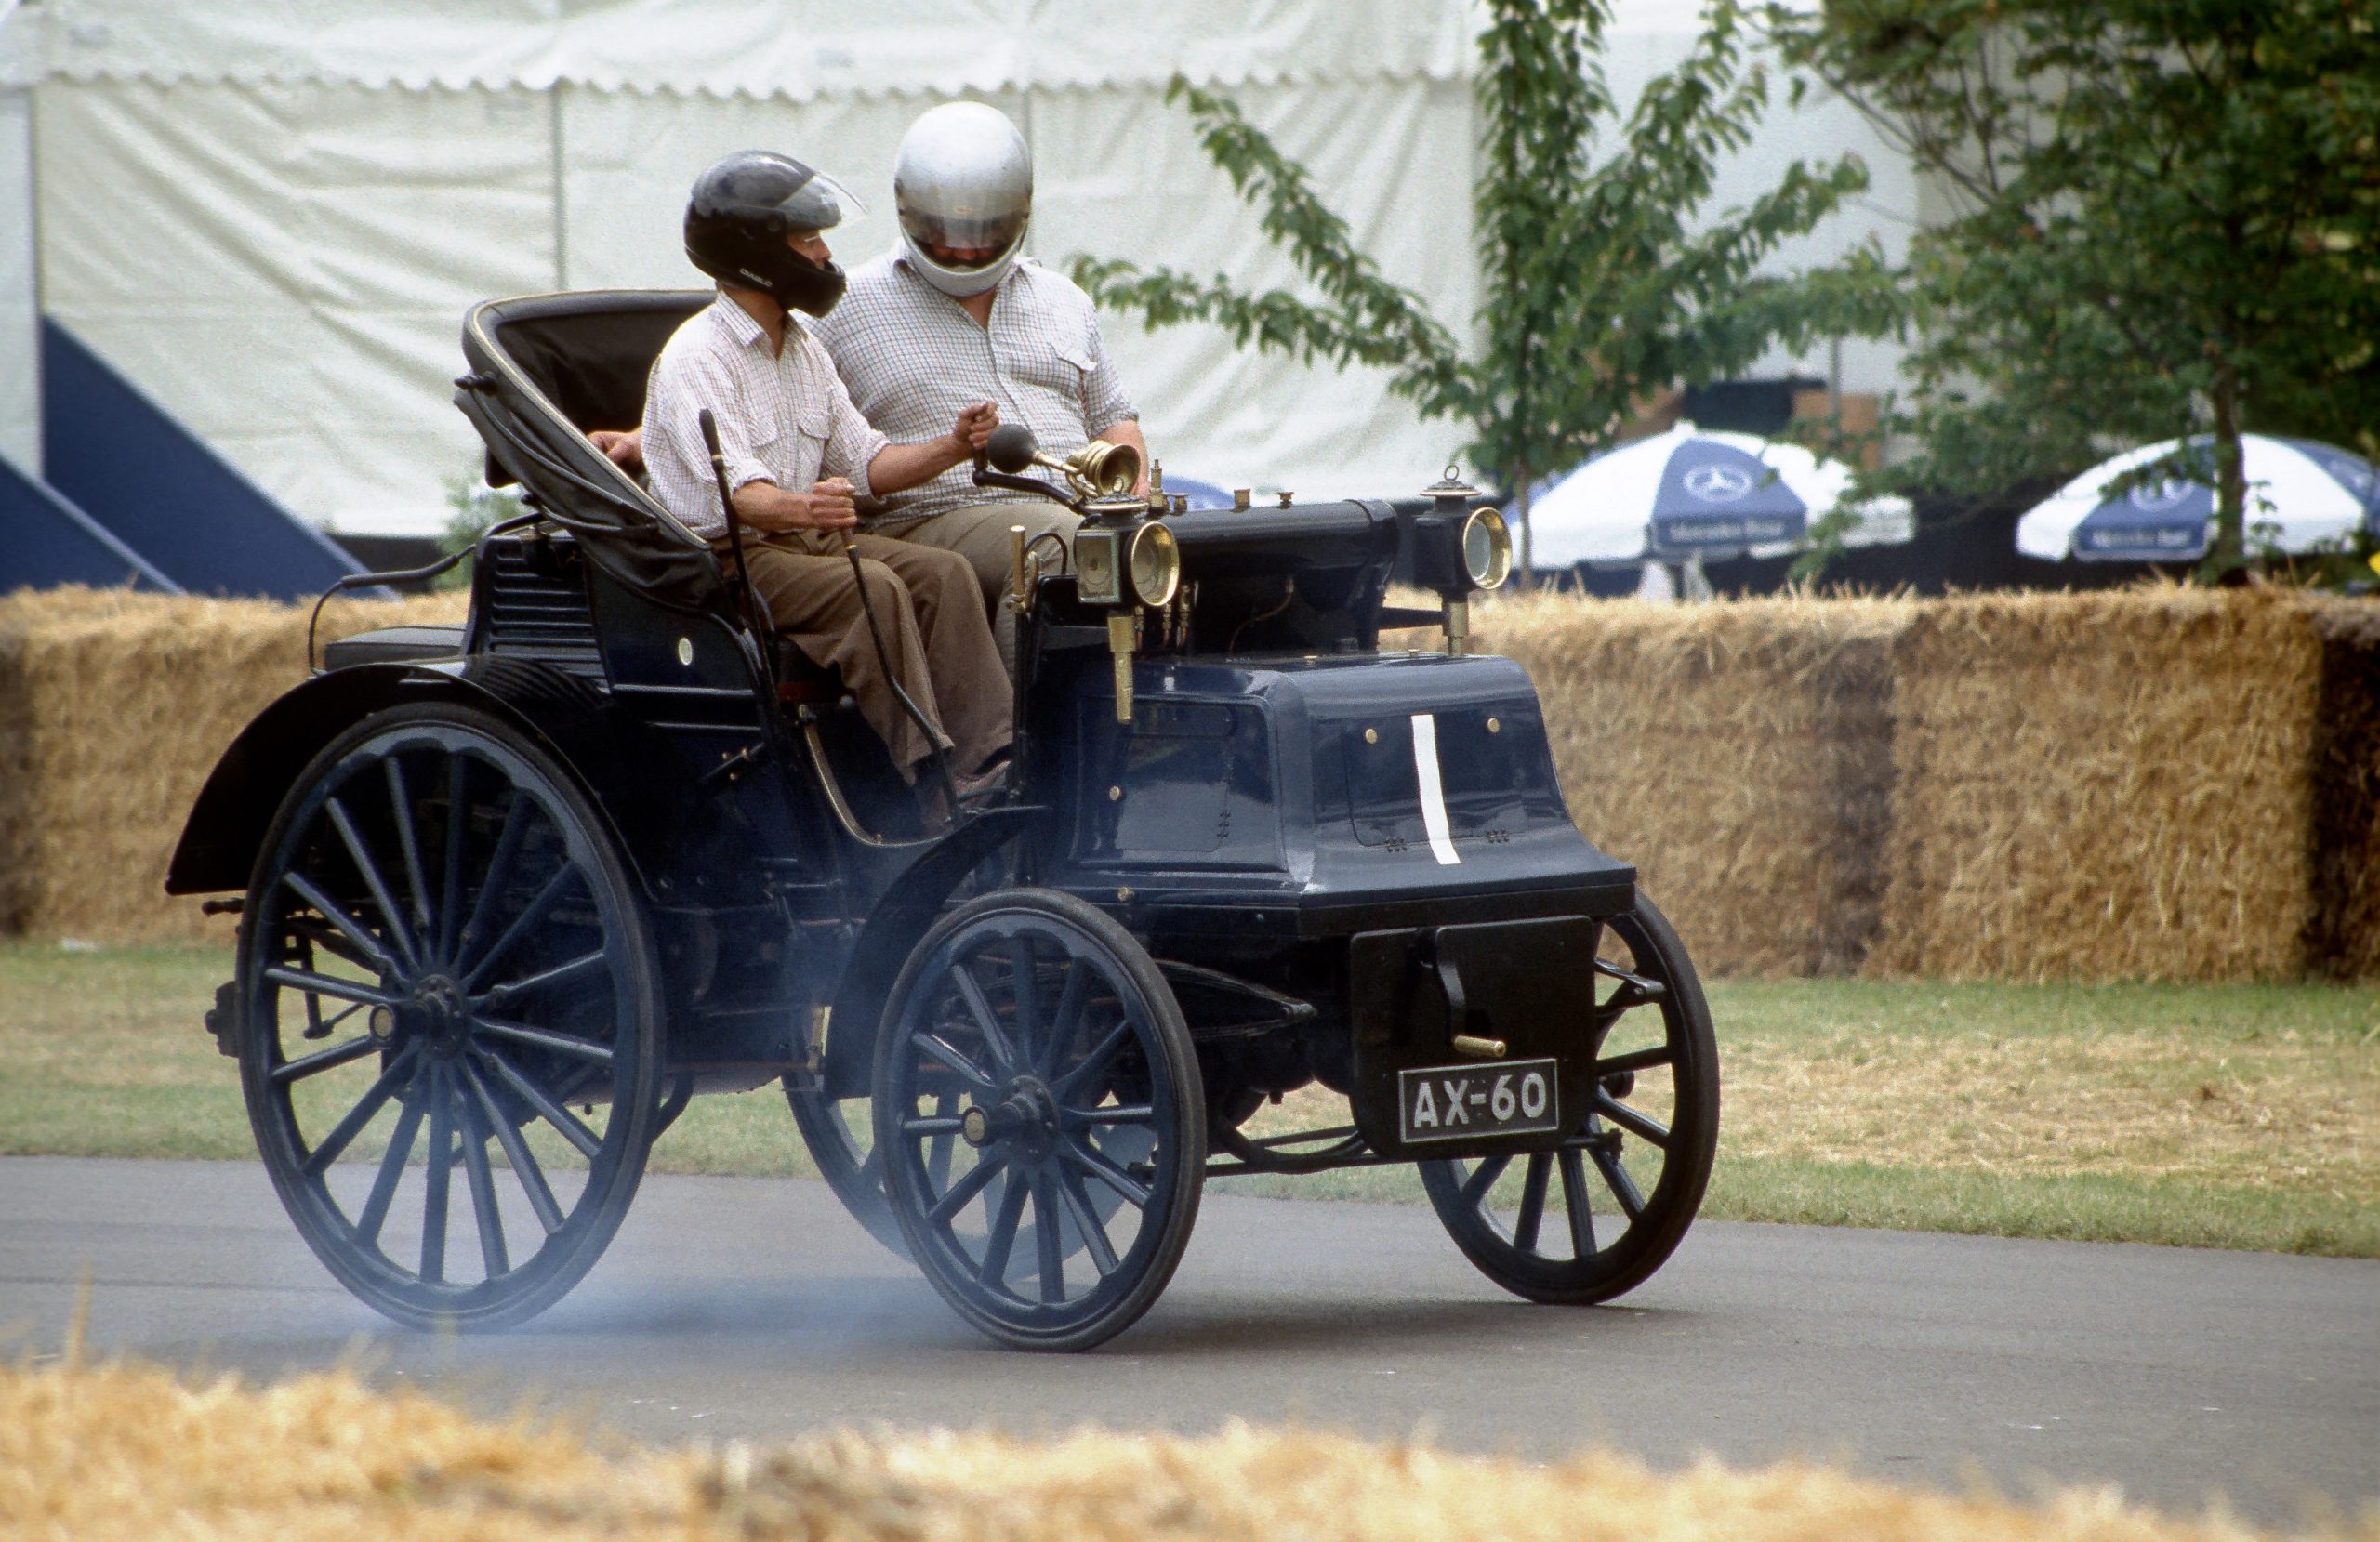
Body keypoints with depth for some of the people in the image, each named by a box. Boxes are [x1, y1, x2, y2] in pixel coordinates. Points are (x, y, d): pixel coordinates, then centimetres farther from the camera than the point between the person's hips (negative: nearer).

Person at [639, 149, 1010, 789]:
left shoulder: (803, 348, 16)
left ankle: (987, 762, -23)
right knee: (872, 589, -30)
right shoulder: (696, 356, -14)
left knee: (943, 574, -14)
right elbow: (735, 491, -27)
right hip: (720, 559, -8)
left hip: (805, 540, 8)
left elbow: (864, 460, 14)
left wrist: (950, 447, -3)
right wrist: (801, 507, -47)